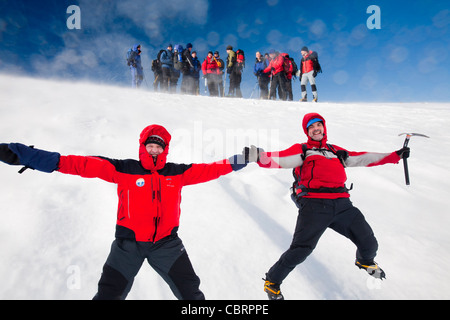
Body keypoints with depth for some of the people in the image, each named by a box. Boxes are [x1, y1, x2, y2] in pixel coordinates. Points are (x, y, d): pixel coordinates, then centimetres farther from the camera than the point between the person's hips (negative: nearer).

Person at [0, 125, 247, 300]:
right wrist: (26, 155, -17)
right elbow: (85, 165, -12)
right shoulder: (123, 169, -7)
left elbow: (207, 170, 5)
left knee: (190, 292, 5)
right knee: (109, 293, 3)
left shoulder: (177, 173, 0)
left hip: (166, 242, 2)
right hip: (129, 242, -1)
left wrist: (237, 161, 5)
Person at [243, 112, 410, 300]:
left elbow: (364, 158, 30)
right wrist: (256, 155, -21)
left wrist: (396, 156, 30)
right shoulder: (302, 150, 13)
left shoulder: (337, 152, 26)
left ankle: (365, 262, 43)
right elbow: (278, 160, -3)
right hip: (314, 204, -4)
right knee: (301, 250, -19)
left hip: (342, 204, 4)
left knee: (370, 245, 5)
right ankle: (272, 281, 5)